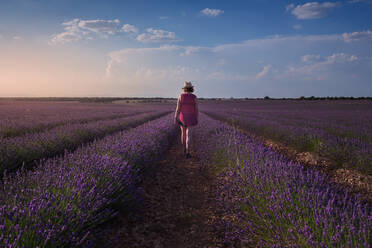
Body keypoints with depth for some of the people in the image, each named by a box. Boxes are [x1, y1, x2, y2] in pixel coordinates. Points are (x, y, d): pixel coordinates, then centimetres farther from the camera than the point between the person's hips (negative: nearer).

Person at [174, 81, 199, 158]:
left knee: (183, 133, 20)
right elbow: (196, 109, -2)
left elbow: (178, 108, -10)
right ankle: (187, 153, -10)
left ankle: (184, 149, 32)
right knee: (188, 135, -2)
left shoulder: (181, 96, -6)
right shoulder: (194, 97, -6)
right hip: (190, 118, -1)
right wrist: (197, 119, 10)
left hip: (182, 117, 1)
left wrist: (175, 118, -9)